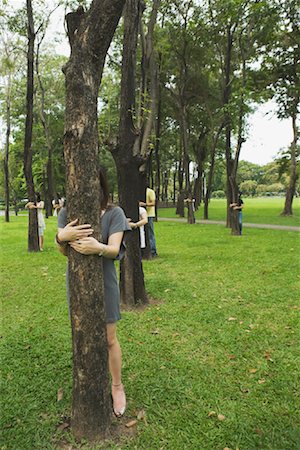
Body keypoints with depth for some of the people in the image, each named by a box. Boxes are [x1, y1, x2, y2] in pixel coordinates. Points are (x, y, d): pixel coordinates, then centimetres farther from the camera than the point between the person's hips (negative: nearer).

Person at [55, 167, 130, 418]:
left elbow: (115, 250, -18)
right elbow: (63, 251, -8)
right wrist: (62, 237, -32)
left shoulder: (114, 213, -9)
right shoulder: (66, 213, -3)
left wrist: (99, 248, -41)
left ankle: (117, 385, 33)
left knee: (109, 339, 10)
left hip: (104, 283, -2)